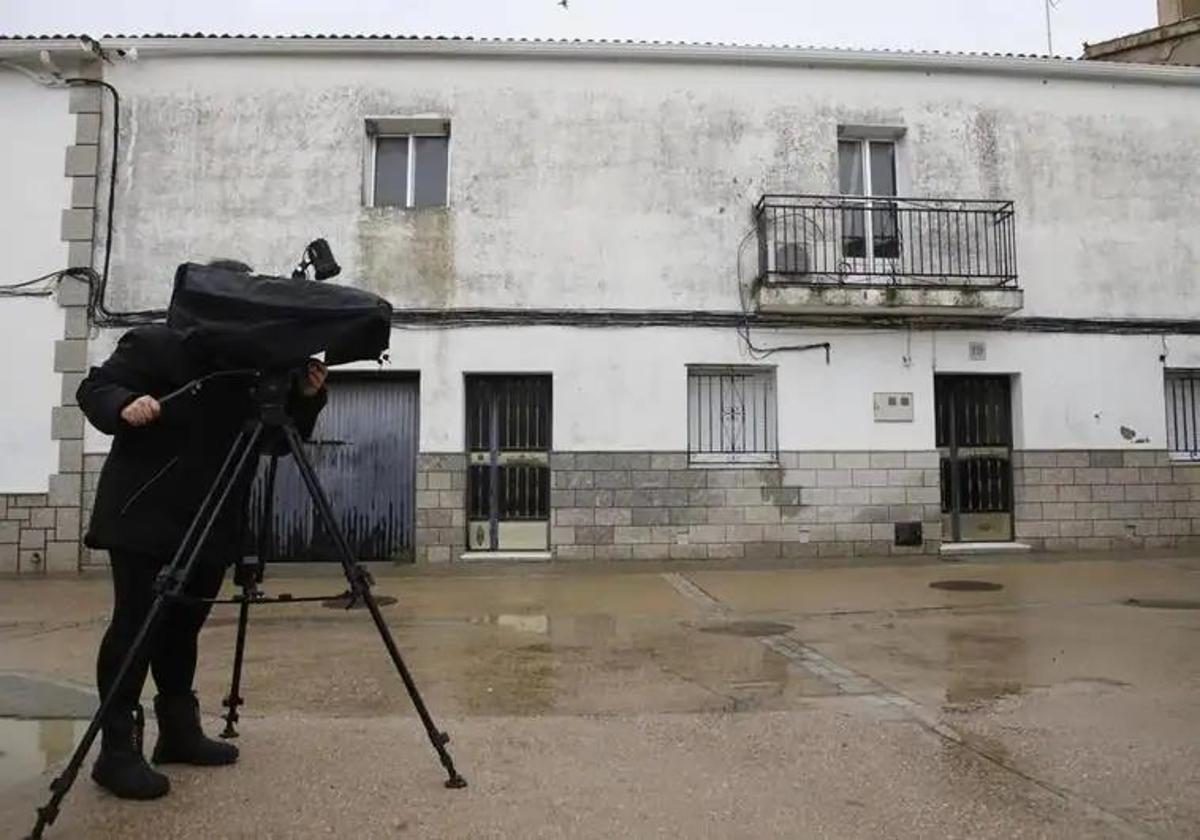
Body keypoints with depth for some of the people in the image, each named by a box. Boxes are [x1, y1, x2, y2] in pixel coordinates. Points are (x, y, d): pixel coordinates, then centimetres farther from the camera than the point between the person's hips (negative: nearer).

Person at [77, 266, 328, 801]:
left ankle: (179, 731, 24)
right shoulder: (154, 345, -5)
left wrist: (305, 400, -10)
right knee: (136, 626, -5)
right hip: (144, 518, -5)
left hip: (209, 524, 6)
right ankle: (116, 751, 1)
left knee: (183, 626, 13)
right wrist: (124, 406, -26)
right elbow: (93, 388, -4)